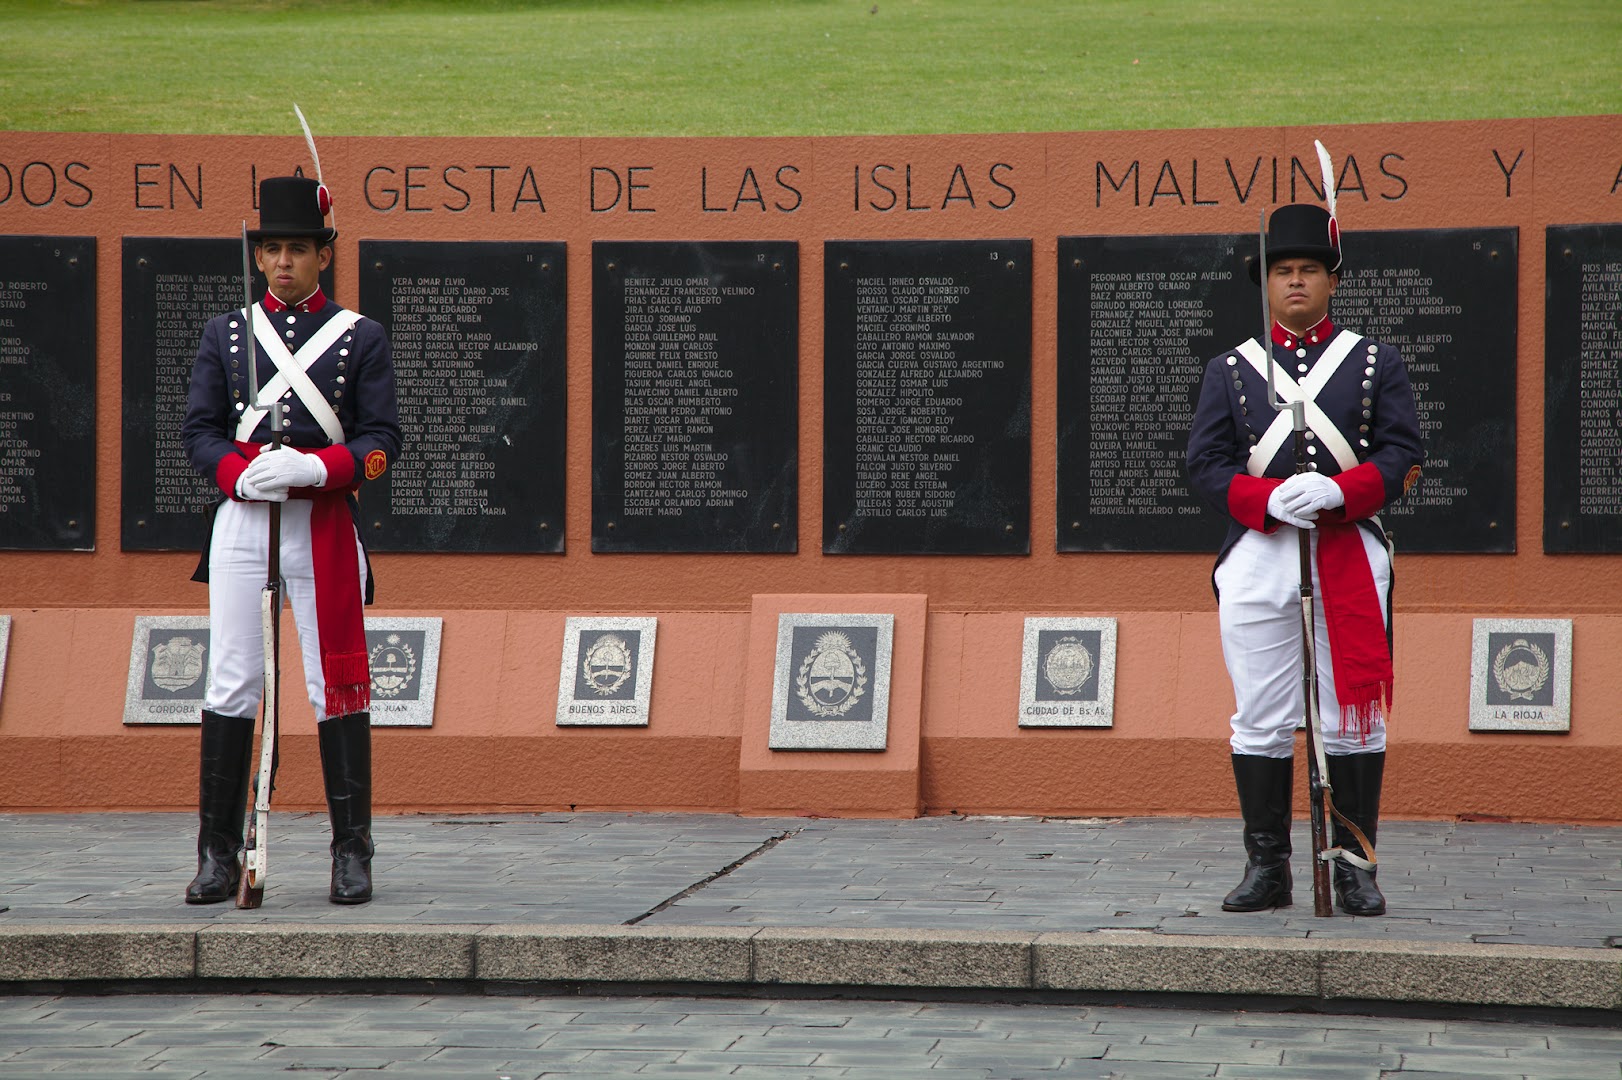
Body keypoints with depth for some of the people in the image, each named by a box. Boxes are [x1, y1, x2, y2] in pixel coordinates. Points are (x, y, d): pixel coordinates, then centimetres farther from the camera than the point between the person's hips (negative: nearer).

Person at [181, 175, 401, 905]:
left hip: (324, 524, -2)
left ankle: (352, 853, 6)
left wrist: (314, 468, -18)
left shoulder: (361, 338, 5)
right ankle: (218, 855, 5)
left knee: (338, 688, 0)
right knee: (231, 686, 0)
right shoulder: (225, 333, 11)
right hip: (242, 522, 2)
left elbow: (381, 440, -1)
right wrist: (242, 474, -13)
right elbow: (199, 429, 6)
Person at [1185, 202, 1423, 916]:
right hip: (1258, 561, 1)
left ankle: (1354, 866, 8)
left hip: (1350, 556, 0)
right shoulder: (1228, 370, 11)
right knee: (1261, 722, 1)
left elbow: (1402, 456, 0)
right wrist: (1270, 500, -16)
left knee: (1352, 717, 0)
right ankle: (1266, 869, 8)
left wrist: (1336, 491, -18)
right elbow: (1206, 463, 3)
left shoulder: (1377, 365, 9)